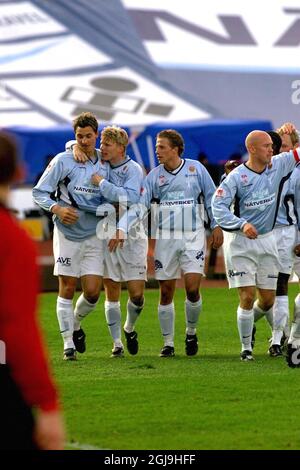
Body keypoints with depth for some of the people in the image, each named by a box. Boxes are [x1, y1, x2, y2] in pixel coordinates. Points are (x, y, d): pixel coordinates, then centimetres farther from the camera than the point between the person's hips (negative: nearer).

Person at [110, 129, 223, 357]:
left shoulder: (195, 168, 0)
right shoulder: (154, 176, 2)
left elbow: (211, 197, 9)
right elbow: (139, 204, -6)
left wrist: (216, 226, 6)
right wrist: (122, 228, -19)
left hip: (193, 236, -1)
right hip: (165, 238, 1)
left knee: (193, 288, -11)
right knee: (166, 293, 2)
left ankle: (191, 332, 14)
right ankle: (168, 343, 12)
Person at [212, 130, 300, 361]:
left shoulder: (278, 165, -1)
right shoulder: (237, 177, -14)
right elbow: (218, 205, -18)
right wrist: (242, 224, -27)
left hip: (266, 240, 5)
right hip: (241, 243, -5)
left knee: (268, 300, 7)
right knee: (248, 296, -9)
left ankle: (250, 321, 39)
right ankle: (246, 348, 4)